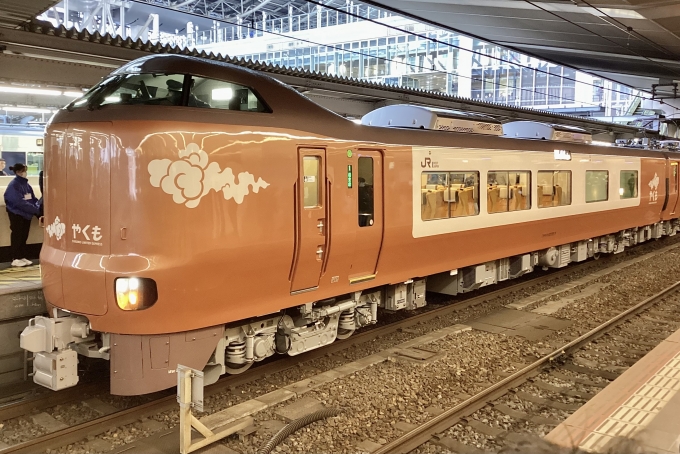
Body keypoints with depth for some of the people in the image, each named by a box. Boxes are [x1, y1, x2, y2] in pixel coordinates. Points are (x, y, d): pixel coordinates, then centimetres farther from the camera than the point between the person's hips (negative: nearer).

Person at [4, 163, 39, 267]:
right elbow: (19, 202, -23)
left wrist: (37, 207, -10)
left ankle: (22, 257, 17)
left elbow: (33, 199, 10)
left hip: (26, 214, 7)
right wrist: (35, 209, -24)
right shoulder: (13, 185, -15)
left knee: (24, 236, 10)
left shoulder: (26, 184, 8)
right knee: (17, 236, -1)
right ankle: (15, 259, 5)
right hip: (16, 214, -7)